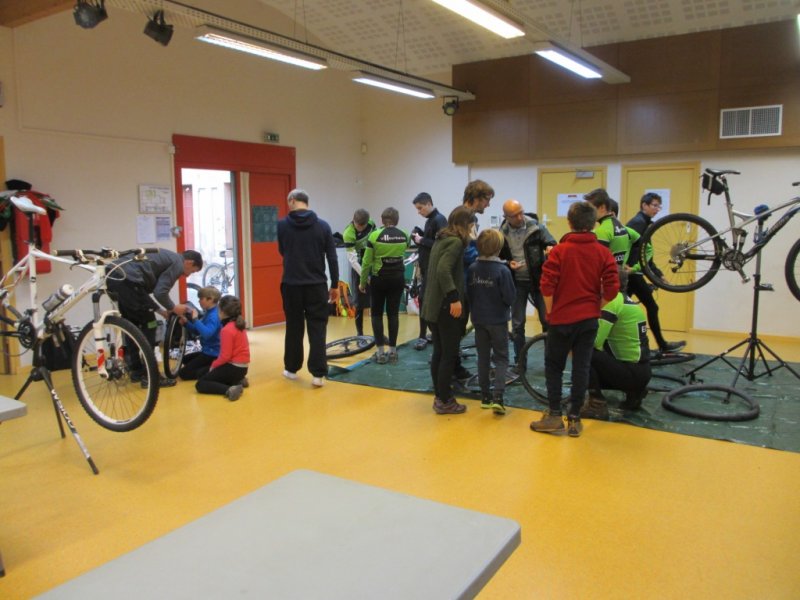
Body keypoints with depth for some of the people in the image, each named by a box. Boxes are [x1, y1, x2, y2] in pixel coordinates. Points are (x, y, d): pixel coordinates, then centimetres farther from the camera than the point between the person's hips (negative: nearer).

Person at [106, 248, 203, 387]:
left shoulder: (167, 257, 30)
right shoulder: (177, 263, 2)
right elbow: (160, 293, -9)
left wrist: (161, 311, 31)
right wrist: (173, 308, 9)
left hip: (113, 276, 10)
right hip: (127, 280, -10)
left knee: (133, 324, 21)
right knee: (148, 325, 3)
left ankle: (136, 370, 30)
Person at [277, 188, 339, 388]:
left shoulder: (282, 225, -2)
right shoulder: (323, 226, -1)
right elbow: (332, 258, -1)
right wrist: (335, 285, 6)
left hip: (291, 285, 0)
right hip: (317, 285, 0)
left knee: (294, 327, 14)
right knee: (318, 329, 3)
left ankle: (291, 369, 25)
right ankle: (317, 373, -1)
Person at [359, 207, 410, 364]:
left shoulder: (375, 235, -10)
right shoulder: (404, 235, 1)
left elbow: (366, 262, -8)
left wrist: (363, 282, 4)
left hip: (379, 279, -3)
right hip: (398, 278, 3)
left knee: (376, 314, 8)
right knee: (393, 314, 9)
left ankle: (381, 352, 6)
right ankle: (392, 351, 11)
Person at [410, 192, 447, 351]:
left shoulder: (439, 220, -13)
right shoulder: (430, 220, 16)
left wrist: (422, 240, -17)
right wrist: (419, 238, 3)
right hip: (427, 268, 10)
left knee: (425, 300, -8)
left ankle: (423, 337, -3)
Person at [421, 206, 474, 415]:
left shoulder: (441, 239, 13)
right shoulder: (456, 242, -14)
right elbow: (443, 270, -27)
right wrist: (454, 298, -28)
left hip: (433, 305, 9)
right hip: (446, 307, -9)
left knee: (439, 352, 15)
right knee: (449, 355, 0)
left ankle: (439, 396, 23)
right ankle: (445, 402, 6)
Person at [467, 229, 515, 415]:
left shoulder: (472, 269, -4)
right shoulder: (502, 270, -17)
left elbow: (468, 293, 2)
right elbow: (510, 297, -14)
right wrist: (503, 305, 7)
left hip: (478, 320, 4)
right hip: (498, 320, -4)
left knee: (483, 357, 14)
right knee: (501, 358, 5)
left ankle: (485, 396, 19)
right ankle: (497, 397, -8)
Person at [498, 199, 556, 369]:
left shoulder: (536, 227, -8)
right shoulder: (502, 233, -3)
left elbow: (551, 243, -5)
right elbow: (498, 257, 8)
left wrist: (551, 248, -28)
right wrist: (508, 264, -13)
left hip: (538, 280, -1)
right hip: (517, 282, 1)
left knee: (547, 320, 2)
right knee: (517, 323, 7)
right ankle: (519, 361, 19)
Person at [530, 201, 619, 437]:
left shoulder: (559, 251, -9)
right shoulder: (603, 253, -1)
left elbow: (547, 286, -14)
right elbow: (612, 288, -6)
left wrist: (550, 312, 0)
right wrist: (595, 307, 9)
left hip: (562, 319, -2)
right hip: (589, 320, 3)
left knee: (553, 366, 10)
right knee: (581, 368, 8)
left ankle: (554, 416, 9)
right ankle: (574, 418, 13)